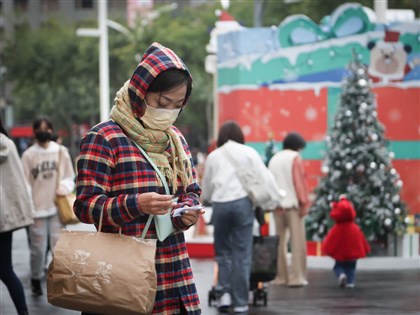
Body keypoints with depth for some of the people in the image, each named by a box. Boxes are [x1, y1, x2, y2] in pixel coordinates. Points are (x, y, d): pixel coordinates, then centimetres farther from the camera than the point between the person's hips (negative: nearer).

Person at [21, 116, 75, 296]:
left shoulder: (61, 151, 5)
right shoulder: (28, 155, -1)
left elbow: (70, 176, 12)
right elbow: (25, 183, 0)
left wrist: (65, 187, -9)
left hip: (57, 207, 1)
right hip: (37, 209, -1)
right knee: (38, 248, 3)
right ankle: (36, 280, 21)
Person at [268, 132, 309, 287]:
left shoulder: (274, 159, 15)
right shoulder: (295, 158, -2)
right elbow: (299, 181, -9)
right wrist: (304, 203, -8)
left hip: (277, 206, 6)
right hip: (293, 204, -6)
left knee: (280, 241, 10)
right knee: (298, 241, -5)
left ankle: (281, 276, 9)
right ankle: (297, 277, -11)